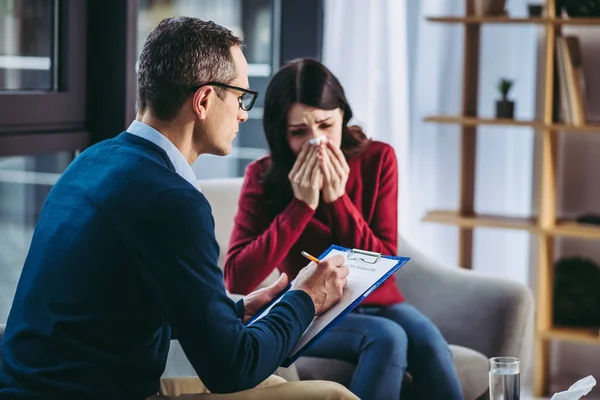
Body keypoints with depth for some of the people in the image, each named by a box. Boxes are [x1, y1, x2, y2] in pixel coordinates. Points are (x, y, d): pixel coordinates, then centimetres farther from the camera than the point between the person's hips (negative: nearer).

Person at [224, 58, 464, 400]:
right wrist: (302, 205, -24)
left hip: (377, 304, 3)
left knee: (426, 339, -30)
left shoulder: (377, 159, -4)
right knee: (386, 337, -33)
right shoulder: (264, 176, -9)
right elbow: (238, 280, -20)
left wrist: (337, 198, -20)